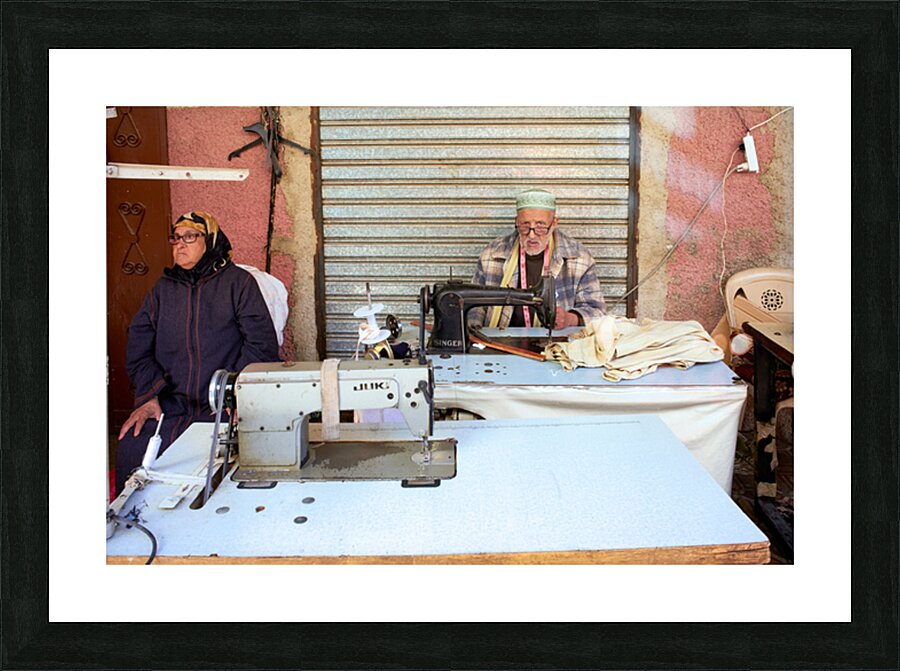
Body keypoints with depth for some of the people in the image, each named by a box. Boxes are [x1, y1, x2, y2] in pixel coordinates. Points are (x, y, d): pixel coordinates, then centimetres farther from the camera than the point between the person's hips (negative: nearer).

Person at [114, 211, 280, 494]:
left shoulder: (238, 282, 5)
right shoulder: (163, 288, 17)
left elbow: (262, 344, -3)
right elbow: (138, 347, 12)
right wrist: (149, 397, -4)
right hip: (170, 404, 4)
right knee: (131, 448, -20)